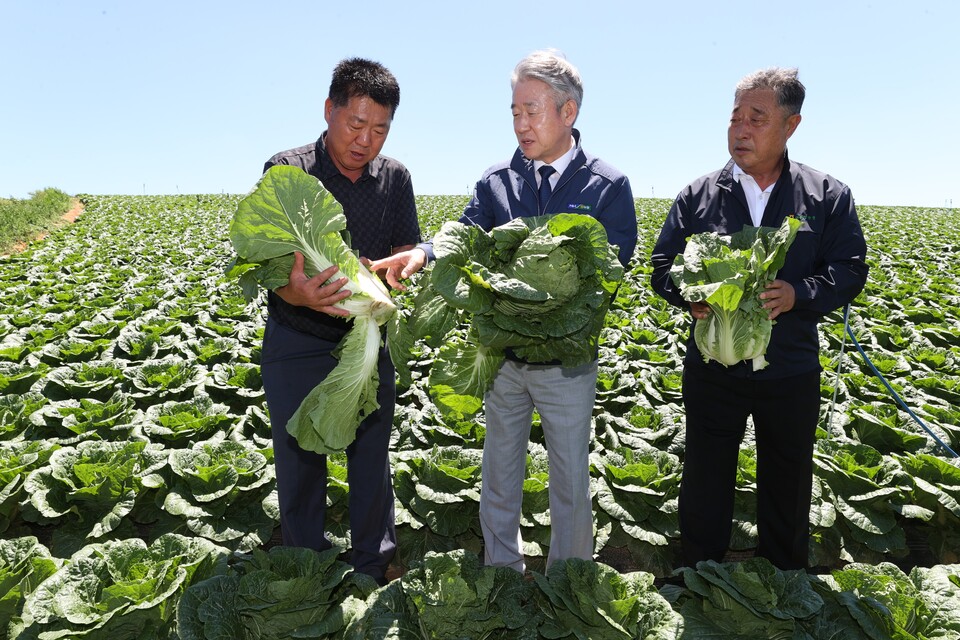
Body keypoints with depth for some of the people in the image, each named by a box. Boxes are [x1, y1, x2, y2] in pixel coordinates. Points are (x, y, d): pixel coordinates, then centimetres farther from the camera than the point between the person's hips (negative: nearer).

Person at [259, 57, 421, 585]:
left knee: (371, 460, 14)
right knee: (300, 462, 11)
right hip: (298, 346, -2)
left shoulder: (395, 178, 2)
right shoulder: (286, 172, -9)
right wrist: (297, 293, -38)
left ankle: (375, 571, 34)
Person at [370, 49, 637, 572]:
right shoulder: (497, 181, 3)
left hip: (568, 360, -3)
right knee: (499, 473, 18)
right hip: (502, 356, 3)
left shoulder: (608, 186, -6)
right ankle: (502, 574, 40)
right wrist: (422, 254, -30)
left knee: (570, 477, 13)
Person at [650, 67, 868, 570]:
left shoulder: (828, 197, 2)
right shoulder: (697, 196, 1)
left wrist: (798, 294, -21)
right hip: (712, 371, 0)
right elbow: (662, 266, 2)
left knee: (787, 487, 17)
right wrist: (689, 296, -19)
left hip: (791, 373, 1)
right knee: (705, 483, 11)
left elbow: (850, 270, -2)